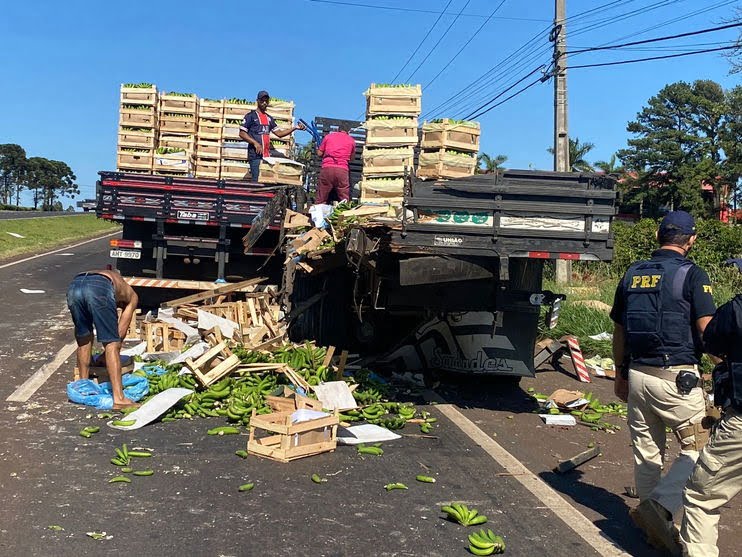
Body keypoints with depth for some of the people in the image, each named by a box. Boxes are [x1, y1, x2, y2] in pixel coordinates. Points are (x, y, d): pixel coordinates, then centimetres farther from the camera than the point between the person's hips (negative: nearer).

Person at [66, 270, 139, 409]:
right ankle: (119, 399, -4)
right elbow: (120, 332, 25)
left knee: (83, 339, 26)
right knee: (112, 344, 1)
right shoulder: (131, 296, 34)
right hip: (99, 288, -5)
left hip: (74, 286, 5)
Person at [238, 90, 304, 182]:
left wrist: (295, 128, 11)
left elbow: (279, 133, 21)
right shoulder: (251, 116, 2)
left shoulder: (269, 118, 21)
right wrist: (255, 143, -15)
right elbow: (242, 133, -3)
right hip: (255, 155, -6)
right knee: (257, 181, -13)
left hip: (267, 155, 6)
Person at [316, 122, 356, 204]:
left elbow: (319, 153, 16)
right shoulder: (351, 141, 14)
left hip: (327, 168, 1)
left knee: (320, 199, 4)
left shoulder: (328, 136, 14)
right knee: (344, 200, 2)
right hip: (342, 170, 0)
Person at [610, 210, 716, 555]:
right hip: (677, 378, -6)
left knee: (646, 453, 13)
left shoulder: (632, 274, 9)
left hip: (637, 374, 6)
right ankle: (659, 506, -8)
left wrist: (620, 373, 23)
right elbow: (708, 332, -13)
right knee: (699, 448, 6)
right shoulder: (692, 275, -7)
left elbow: (618, 331, 14)